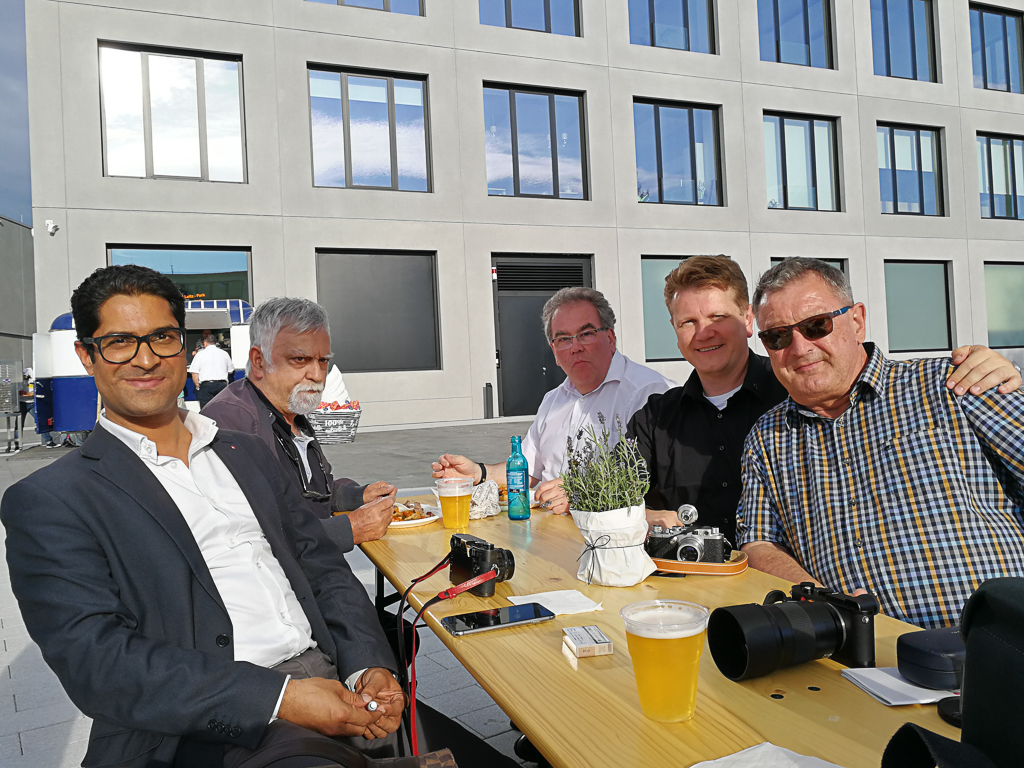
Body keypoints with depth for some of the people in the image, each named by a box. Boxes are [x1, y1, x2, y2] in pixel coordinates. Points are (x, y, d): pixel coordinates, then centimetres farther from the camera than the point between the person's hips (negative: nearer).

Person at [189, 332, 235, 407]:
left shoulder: (200, 354, 2)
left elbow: (194, 374, -2)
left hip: (206, 385, -3)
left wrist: (198, 386, 9)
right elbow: (230, 371, 15)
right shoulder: (224, 353, 10)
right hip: (222, 385, 3)